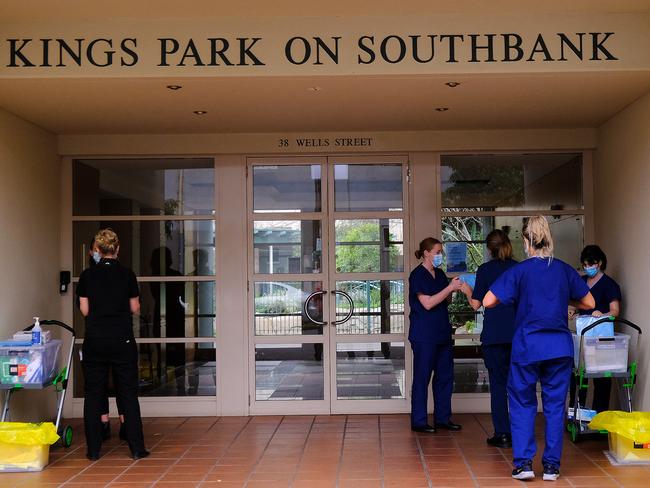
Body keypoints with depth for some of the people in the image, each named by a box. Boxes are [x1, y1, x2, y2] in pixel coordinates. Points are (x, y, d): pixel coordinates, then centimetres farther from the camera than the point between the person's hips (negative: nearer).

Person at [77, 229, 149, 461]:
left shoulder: (87, 275, -1)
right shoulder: (127, 274, -2)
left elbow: (84, 310, 0)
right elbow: (135, 308, 3)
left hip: (94, 341, 1)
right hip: (122, 341, 0)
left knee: (93, 394, 8)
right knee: (128, 393, 5)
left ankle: (93, 450, 9)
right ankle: (136, 448, 5)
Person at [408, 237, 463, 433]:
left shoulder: (439, 274, 14)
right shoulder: (417, 275, -10)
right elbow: (428, 303, -18)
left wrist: (453, 287, 0)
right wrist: (450, 288, -17)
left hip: (442, 333, 8)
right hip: (424, 335, -8)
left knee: (445, 376, 11)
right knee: (422, 378, -1)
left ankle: (443, 418, 20)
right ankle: (418, 421, 7)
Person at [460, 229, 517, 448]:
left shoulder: (485, 269, -5)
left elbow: (476, 304, -3)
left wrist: (467, 291, 16)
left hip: (494, 334, -3)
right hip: (518, 333, 3)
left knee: (498, 383, 3)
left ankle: (502, 434, 3)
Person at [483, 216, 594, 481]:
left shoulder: (519, 271, -6)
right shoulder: (564, 270, 3)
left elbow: (488, 302, -11)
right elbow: (589, 303, 12)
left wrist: (513, 297, 7)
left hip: (528, 345, -2)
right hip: (560, 346, 2)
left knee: (522, 404, 9)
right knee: (555, 405, 9)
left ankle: (523, 463, 4)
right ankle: (552, 465, 12)